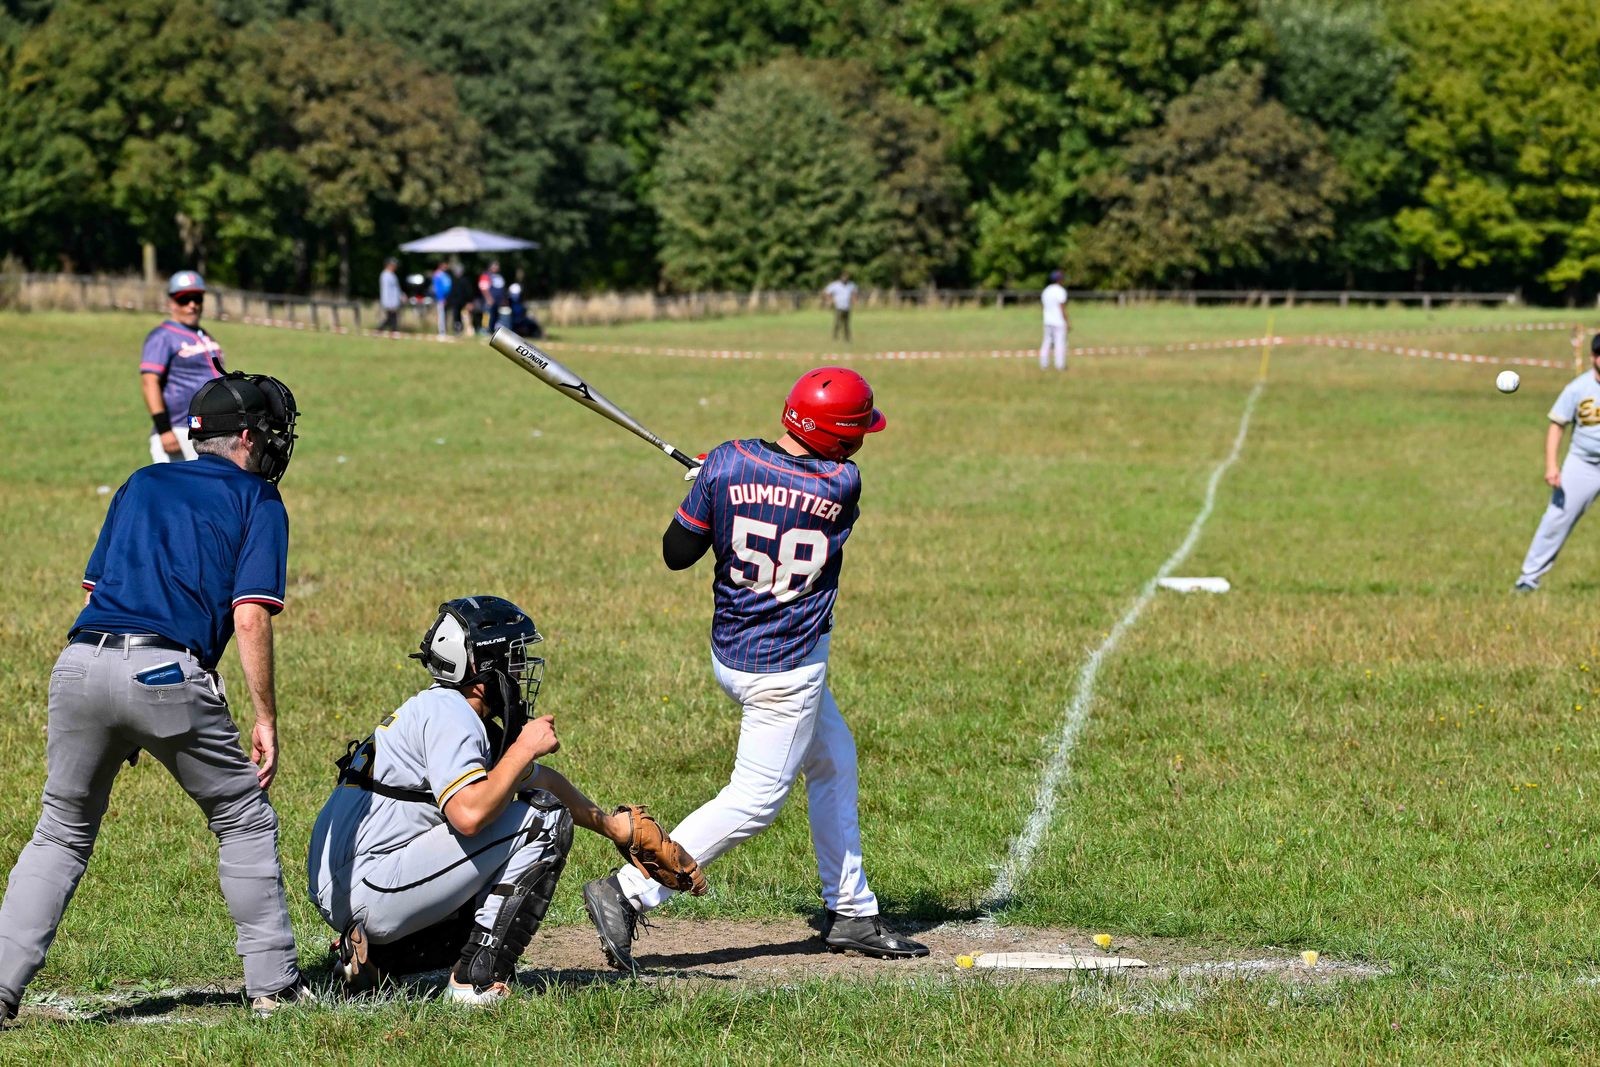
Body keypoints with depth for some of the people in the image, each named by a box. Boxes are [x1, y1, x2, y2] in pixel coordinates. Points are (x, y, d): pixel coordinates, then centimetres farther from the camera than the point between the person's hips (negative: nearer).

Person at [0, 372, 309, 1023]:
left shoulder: (141, 484, 24)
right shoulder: (258, 501, 10)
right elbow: (250, 617, -2)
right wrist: (265, 718, 1)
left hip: (80, 664, 4)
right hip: (167, 675, -4)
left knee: (60, 836, 15)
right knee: (244, 822, 14)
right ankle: (273, 983, 14)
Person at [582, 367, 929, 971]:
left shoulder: (727, 464, -10)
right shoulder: (844, 485, -16)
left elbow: (677, 554, -4)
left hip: (730, 652, 7)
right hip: (787, 671, -7)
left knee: (834, 762, 22)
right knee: (754, 801, -1)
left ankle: (851, 913, 31)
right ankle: (628, 894, -10)